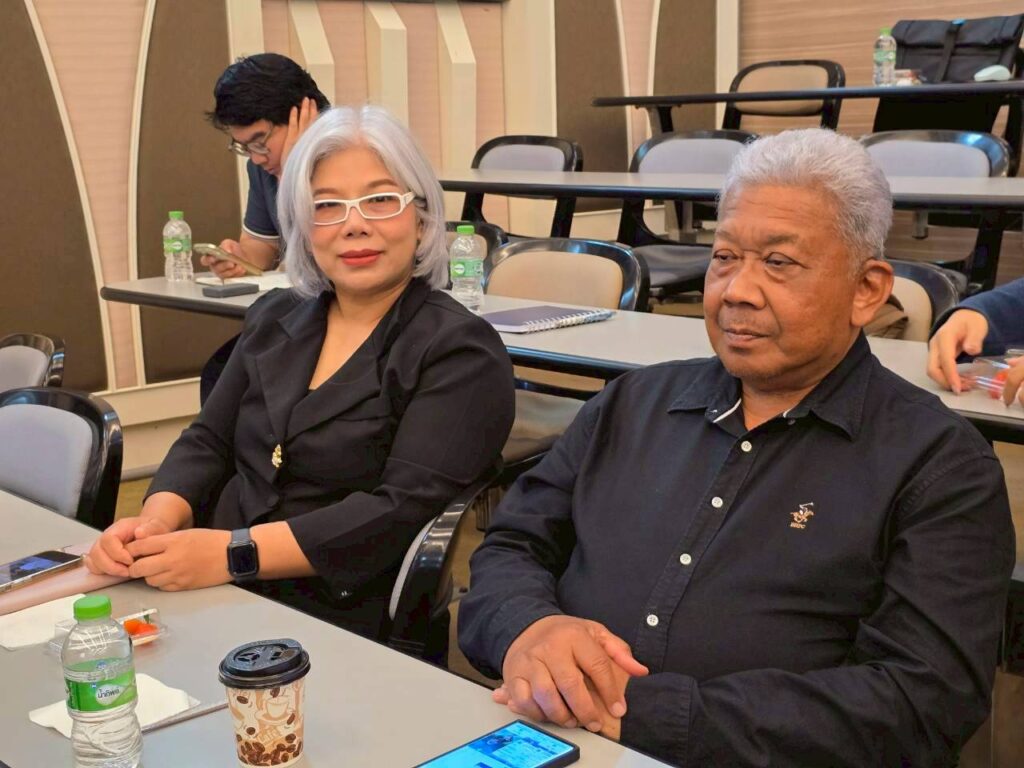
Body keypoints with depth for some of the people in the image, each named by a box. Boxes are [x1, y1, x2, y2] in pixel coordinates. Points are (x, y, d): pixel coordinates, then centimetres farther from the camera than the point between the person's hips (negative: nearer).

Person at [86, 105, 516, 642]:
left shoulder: (460, 352, -6)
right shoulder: (273, 320, 14)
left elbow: (406, 510, -16)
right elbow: (208, 442, 14)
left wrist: (234, 553, -22)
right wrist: (159, 519, -8)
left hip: (347, 629, -6)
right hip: (215, 602, 6)